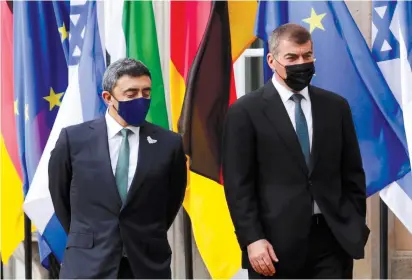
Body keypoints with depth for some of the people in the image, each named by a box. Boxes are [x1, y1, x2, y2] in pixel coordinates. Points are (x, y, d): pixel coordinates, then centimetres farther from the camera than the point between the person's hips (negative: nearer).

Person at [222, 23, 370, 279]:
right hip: (276, 242, -3)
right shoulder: (245, 111, -2)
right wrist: (252, 239, -12)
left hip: (333, 238, 3)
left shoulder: (336, 106, 10)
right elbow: (238, 184, -5)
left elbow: (353, 174, 13)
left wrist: (357, 227, 8)